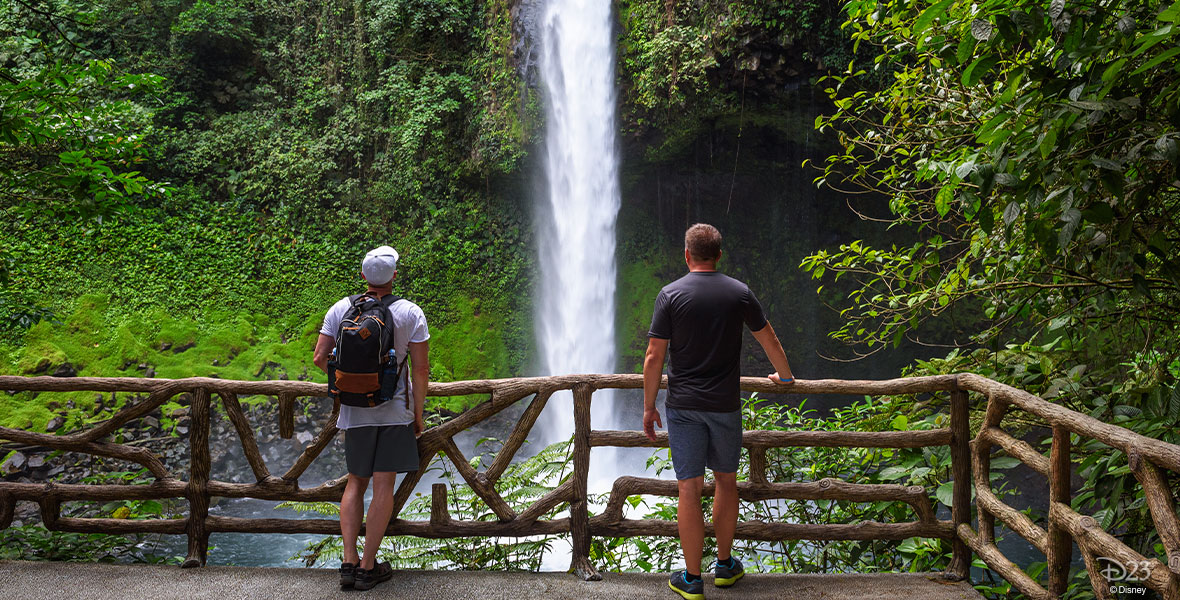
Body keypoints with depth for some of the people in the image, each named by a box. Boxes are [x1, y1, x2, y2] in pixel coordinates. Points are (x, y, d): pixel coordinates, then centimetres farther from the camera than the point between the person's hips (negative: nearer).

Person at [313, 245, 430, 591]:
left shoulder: (341, 309, -2)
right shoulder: (410, 313, -9)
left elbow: (320, 358, -2)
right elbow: (421, 369, -9)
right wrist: (418, 414, 1)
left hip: (354, 411, 3)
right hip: (394, 410, -2)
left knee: (356, 482, 15)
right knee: (383, 485, 4)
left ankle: (349, 562, 10)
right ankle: (368, 567, 10)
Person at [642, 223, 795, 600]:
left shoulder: (670, 295, -6)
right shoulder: (739, 293, 1)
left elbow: (654, 357, -8)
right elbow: (770, 342, 12)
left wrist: (648, 406, 3)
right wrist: (784, 375, 31)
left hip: (683, 407, -2)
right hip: (725, 406, 2)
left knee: (689, 488, 2)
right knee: (726, 481, 17)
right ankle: (725, 565, 28)